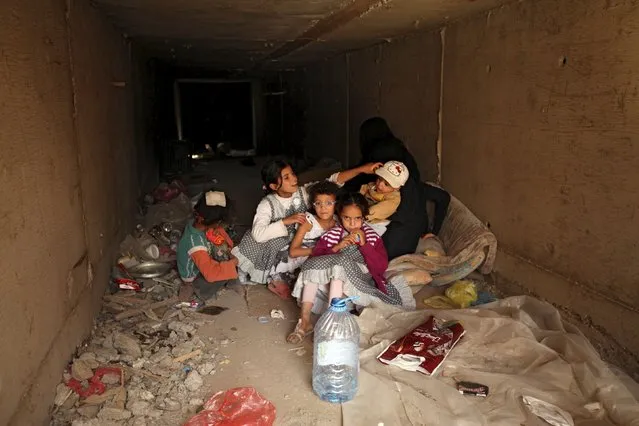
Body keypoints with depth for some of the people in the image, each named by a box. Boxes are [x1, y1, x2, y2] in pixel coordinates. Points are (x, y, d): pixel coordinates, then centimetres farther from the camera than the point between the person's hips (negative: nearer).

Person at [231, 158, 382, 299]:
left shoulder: (304, 192, -12)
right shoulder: (267, 204, -19)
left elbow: (333, 181, -18)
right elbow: (257, 234, -31)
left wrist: (362, 169, -27)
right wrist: (286, 221, -36)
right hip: (271, 250, -3)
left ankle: (276, 277, -4)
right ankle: (275, 277, -8)